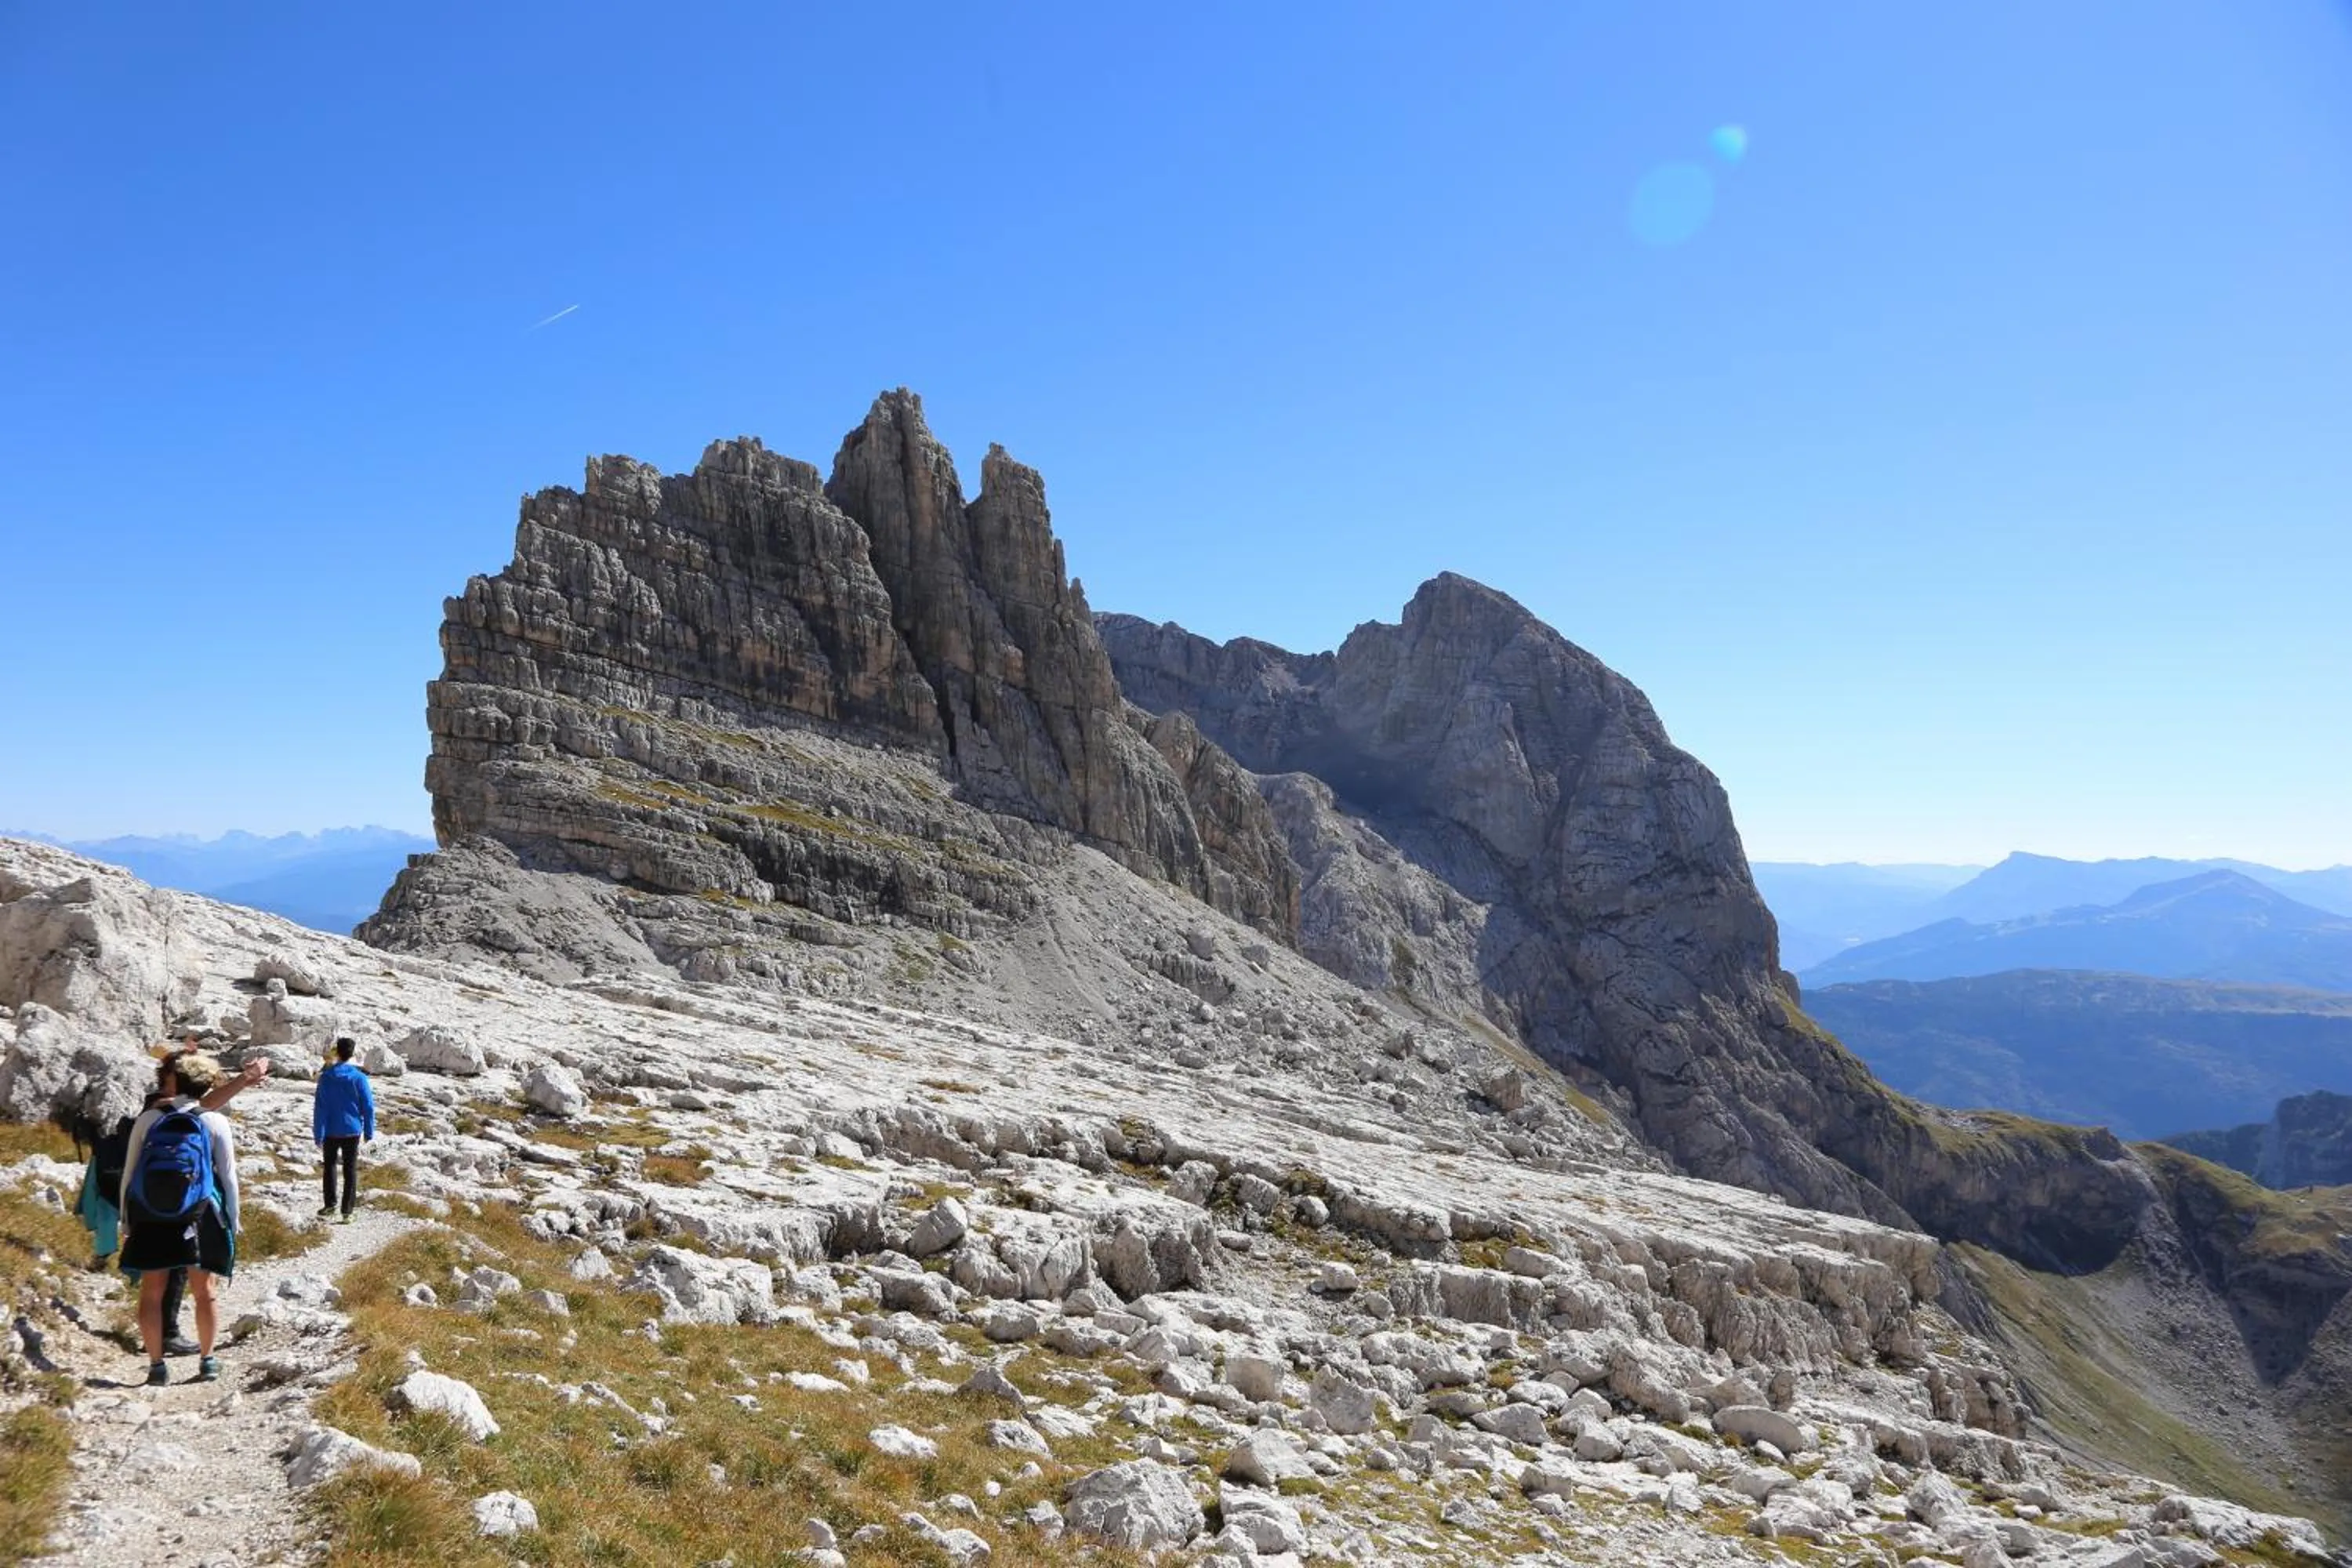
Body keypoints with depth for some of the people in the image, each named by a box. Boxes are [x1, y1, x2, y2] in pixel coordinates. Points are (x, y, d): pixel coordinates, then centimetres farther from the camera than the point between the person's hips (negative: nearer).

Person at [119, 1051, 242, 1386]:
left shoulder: (148, 1119, -1)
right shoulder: (216, 1123, -4)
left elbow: (129, 1174, 3)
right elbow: (228, 1178, -2)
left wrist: (125, 1219, 14)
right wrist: (233, 1220, 9)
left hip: (150, 1219, 1)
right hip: (199, 1217, -1)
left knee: (152, 1293, 11)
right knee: (203, 1291, 11)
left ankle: (157, 1365, 13)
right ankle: (207, 1360, 18)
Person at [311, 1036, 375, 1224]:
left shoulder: (326, 1078, -8)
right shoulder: (359, 1078, -9)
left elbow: (319, 1108, -8)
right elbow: (368, 1107, -6)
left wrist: (317, 1135, -3)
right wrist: (369, 1132, 4)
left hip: (331, 1131, 0)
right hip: (352, 1131, 0)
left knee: (329, 1166, 19)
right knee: (350, 1170, 7)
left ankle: (329, 1204, 23)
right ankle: (347, 1211, 7)